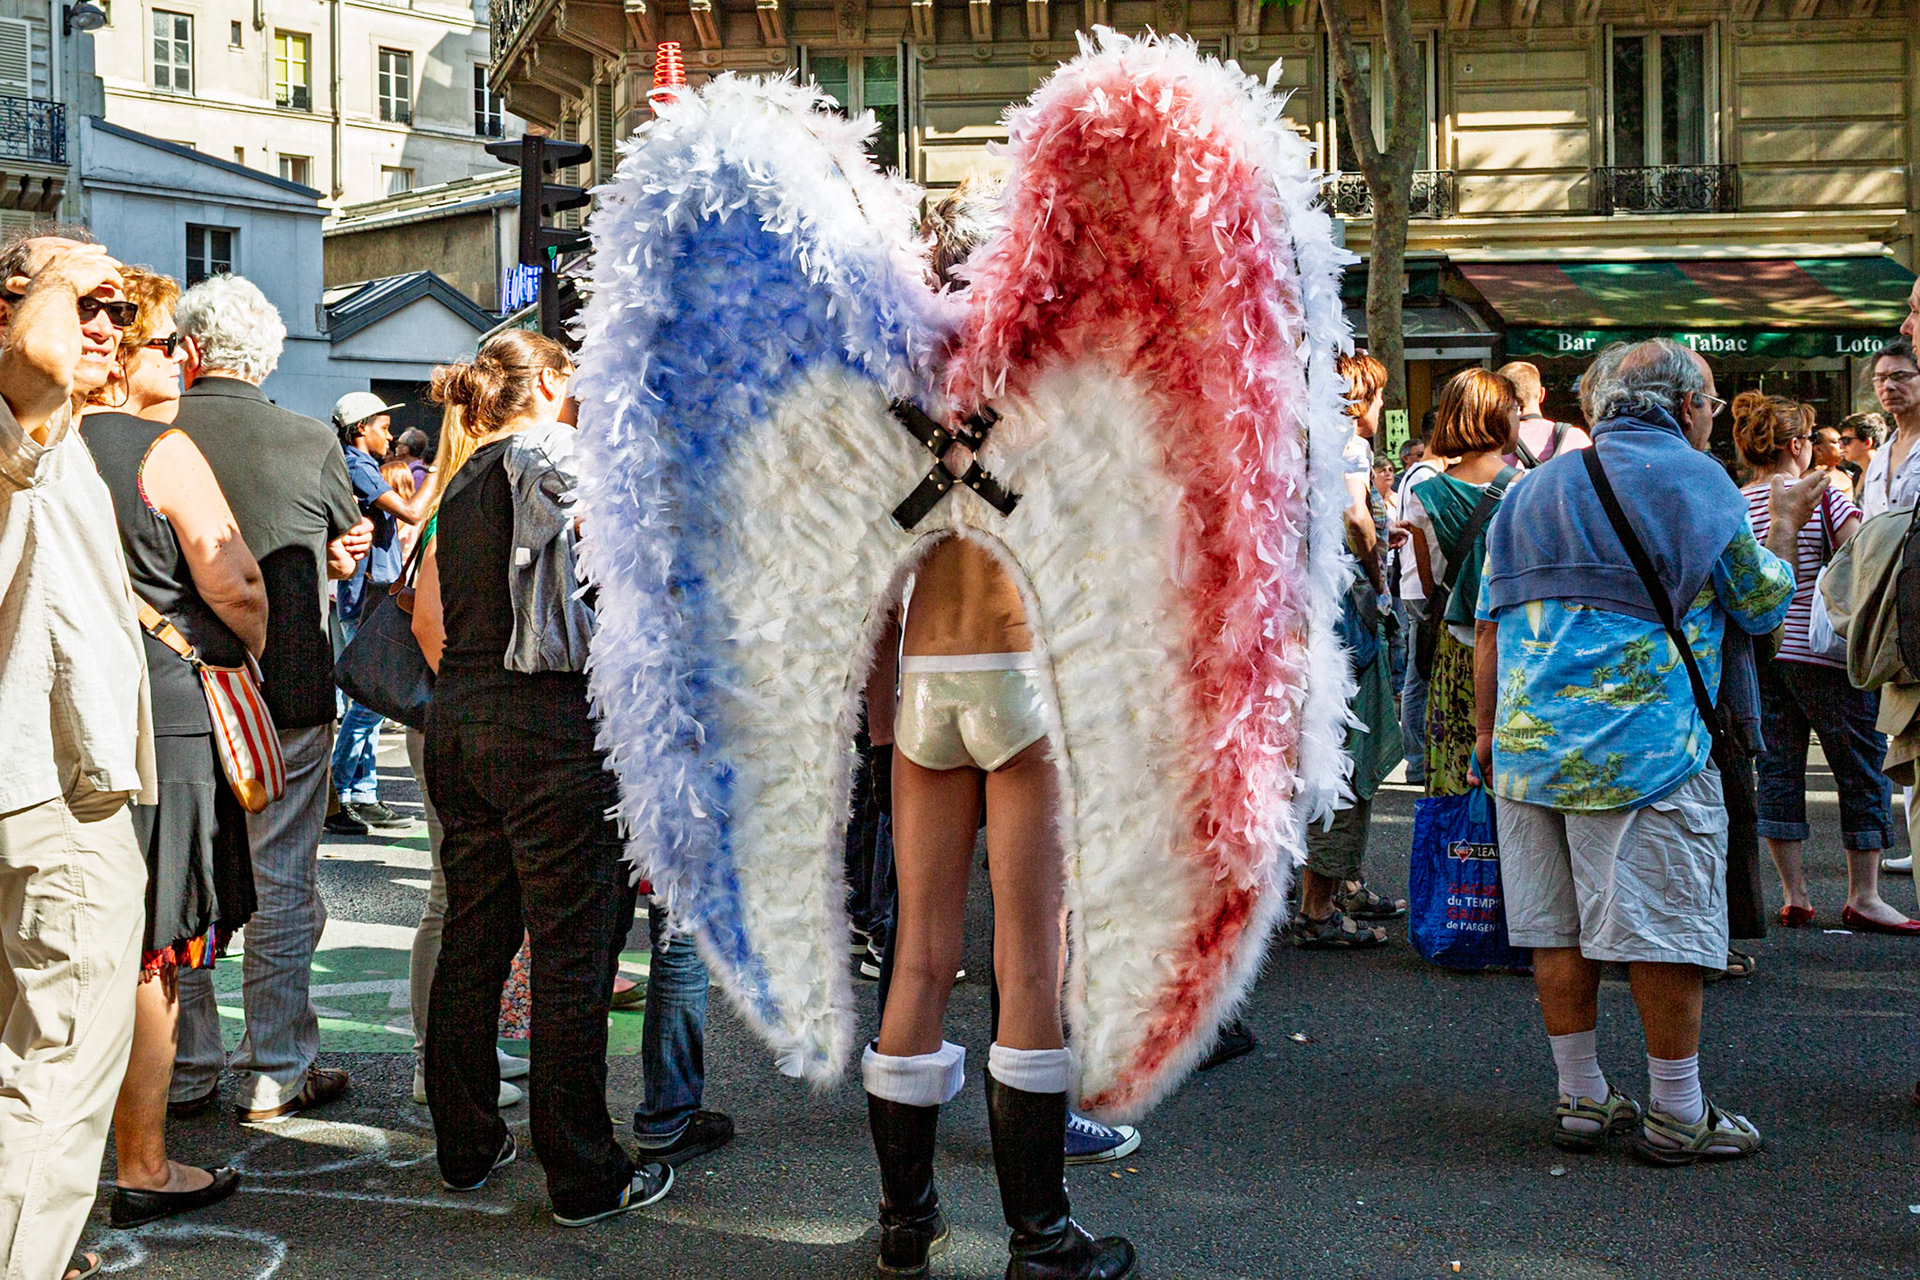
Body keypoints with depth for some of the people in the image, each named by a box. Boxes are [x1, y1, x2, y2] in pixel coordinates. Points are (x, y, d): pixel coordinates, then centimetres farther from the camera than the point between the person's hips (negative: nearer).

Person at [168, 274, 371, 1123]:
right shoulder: (312, 445, -7)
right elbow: (352, 556, 8)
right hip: (288, 693, -1)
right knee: (281, 886, 7)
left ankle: (185, 1072, 20)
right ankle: (275, 1075, 12)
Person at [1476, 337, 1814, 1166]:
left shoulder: (1532, 490, 17)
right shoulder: (1694, 479, 0)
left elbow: (1489, 627, 15)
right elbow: (1761, 606, 8)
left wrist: (1488, 729, 22)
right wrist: (1784, 527, 26)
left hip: (1529, 747, 6)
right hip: (1644, 748, -6)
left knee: (1557, 929, 10)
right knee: (1665, 930, 1)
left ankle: (1580, 1100, 19)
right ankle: (1676, 1115, 8)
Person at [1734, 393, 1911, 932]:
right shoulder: (1822, 494, -9)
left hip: (1759, 655, 5)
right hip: (1822, 651, -5)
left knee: (1778, 769, 9)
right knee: (1861, 770, 6)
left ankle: (1794, 897, 12)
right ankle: (1863, 897, 8)